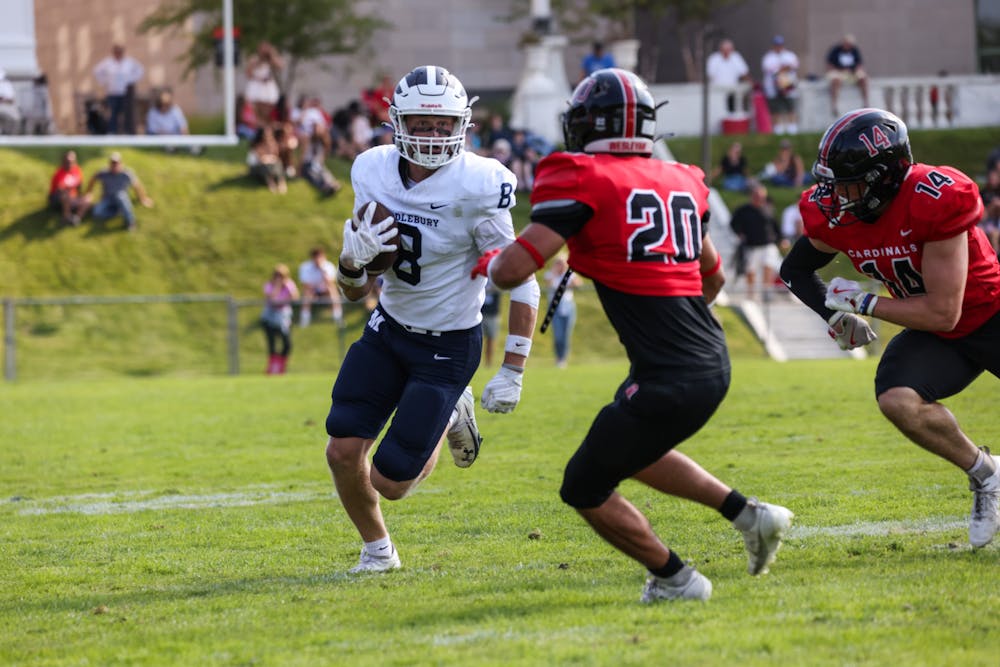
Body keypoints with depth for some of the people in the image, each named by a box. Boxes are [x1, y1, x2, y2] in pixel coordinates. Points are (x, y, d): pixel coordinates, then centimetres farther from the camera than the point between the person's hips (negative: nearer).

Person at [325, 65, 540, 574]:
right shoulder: (373, 172, -8)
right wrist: (353, 260, -24)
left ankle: (449, 417, 26)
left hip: (449, 345, -5)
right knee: (343, 452, -7)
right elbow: (357, 291, 0)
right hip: (388, 329, 5)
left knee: (391, 482, -7)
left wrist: (512, 373, -18)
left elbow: (521, 284, -17)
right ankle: (377, 549, 23)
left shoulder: (475, 186, -24)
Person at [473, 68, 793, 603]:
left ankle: (675, 580, 17)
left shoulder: (582, 181, -9)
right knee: (632, 451, 32)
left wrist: (489, 262, 9)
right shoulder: (681, 181, 13)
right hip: (712, 362, 8)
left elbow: (513, 271, -14)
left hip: (669, 379, -8)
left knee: (586, 490, 10)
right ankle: (747, 513, 25)